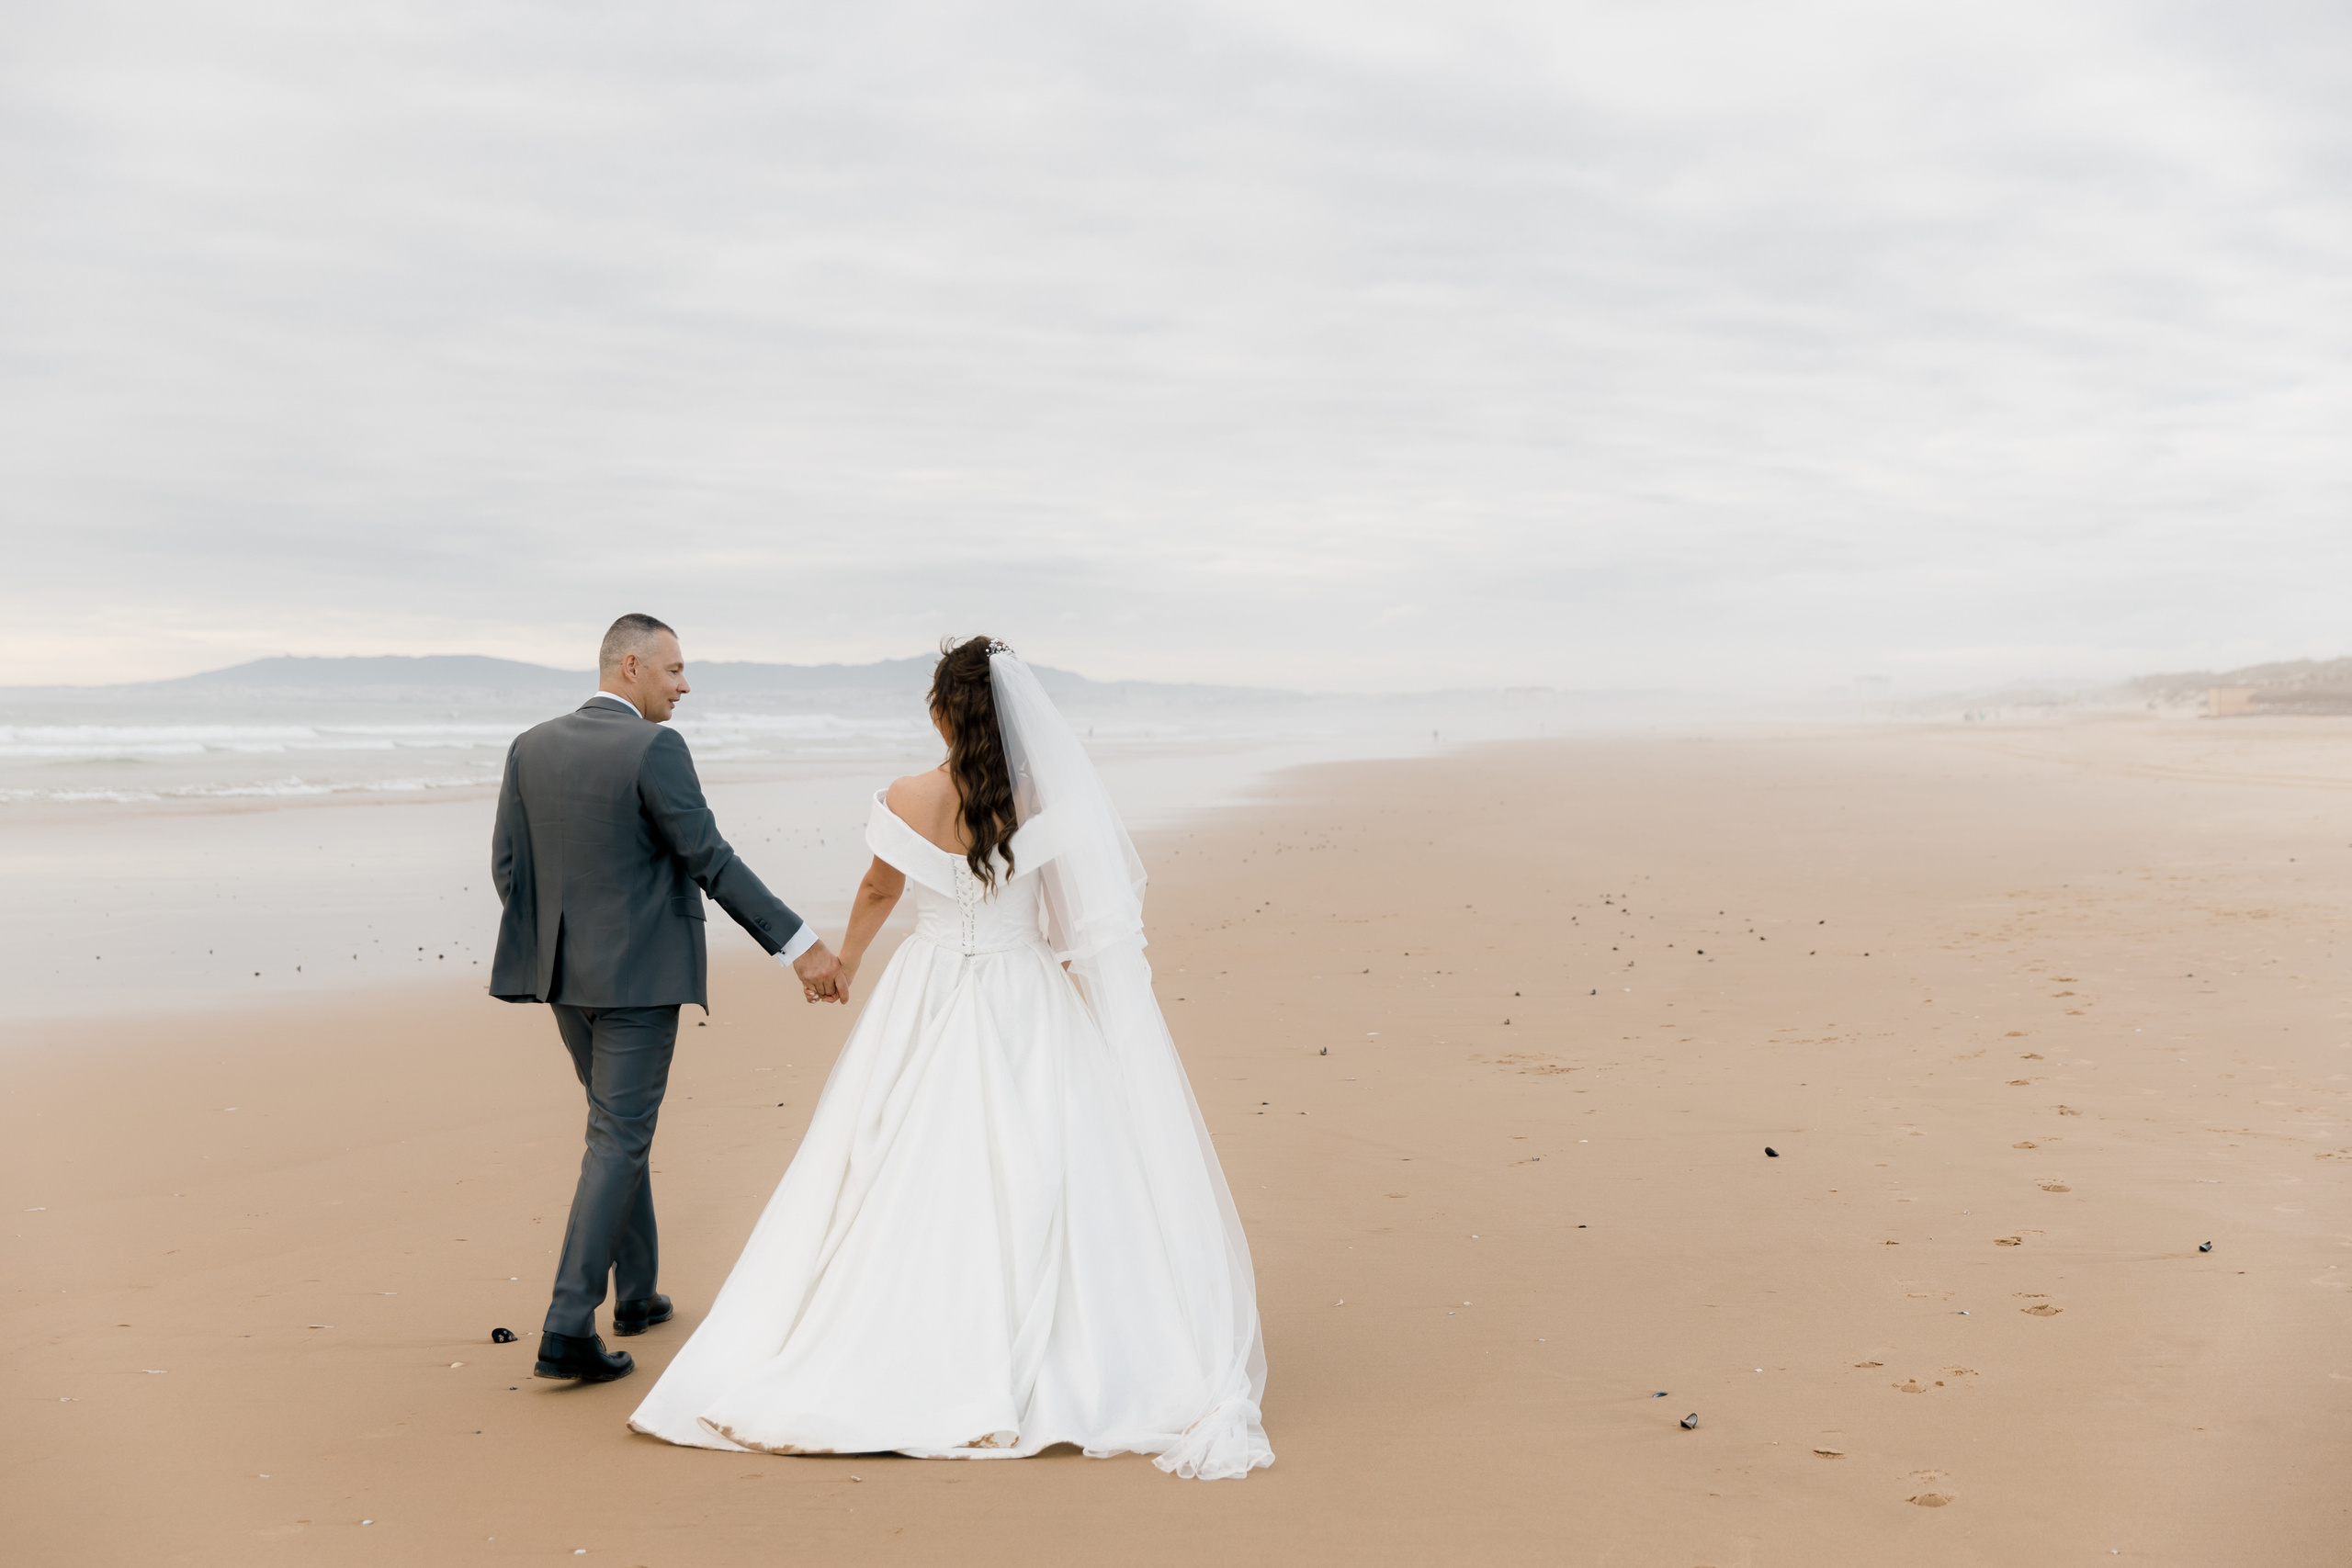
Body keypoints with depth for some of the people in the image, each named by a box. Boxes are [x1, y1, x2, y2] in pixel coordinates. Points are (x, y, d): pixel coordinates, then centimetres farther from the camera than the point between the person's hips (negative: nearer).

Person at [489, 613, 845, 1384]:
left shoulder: (530, 748, 5)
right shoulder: (654, 749, -15)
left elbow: (507, 865, 6)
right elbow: (712, 863, -18)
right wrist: (800, 945, -15)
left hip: (565, 972, 7)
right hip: (638, 973, -7)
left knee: (620, 1126, 21)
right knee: (617, 1142, -2)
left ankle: (636, 1291, 31)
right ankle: (568, 1329, -5)